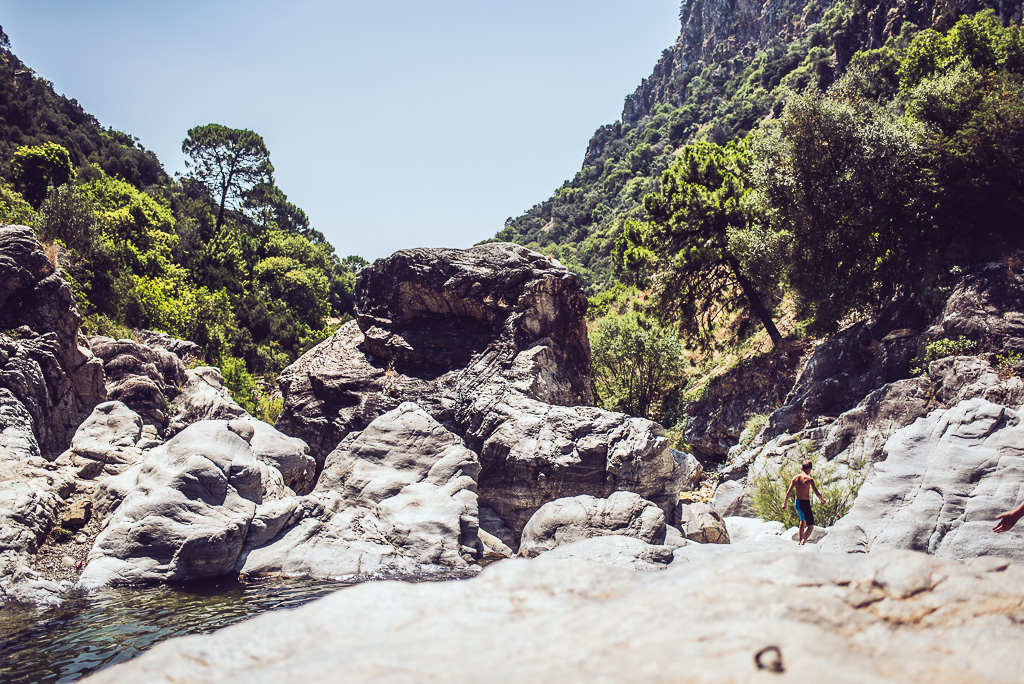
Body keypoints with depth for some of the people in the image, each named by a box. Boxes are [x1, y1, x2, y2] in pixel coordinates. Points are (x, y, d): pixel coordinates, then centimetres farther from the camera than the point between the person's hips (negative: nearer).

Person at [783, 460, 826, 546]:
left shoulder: (795, 477, 2)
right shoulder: (809, 479, -13)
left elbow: (789, 492, 2)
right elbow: (817, 494, -9)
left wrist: (785, 503, 10)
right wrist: (822, 500, 10)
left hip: (797, 503, 6)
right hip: (805, 503, -6)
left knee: (803, 520, 32)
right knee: (810, 526, 3)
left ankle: (801, 541, 40)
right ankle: (803, 542, -18)